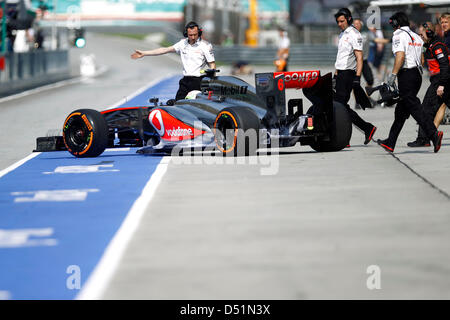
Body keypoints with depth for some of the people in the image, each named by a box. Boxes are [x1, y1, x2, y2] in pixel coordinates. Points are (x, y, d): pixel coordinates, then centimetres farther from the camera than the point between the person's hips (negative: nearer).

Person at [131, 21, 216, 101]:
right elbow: (165, 50, 16)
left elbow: (212, 64, -3)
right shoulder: (183, 43, 12)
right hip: (185, 81, 5)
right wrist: (143, 53, 16)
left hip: (199, 81, -5)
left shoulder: (205, 45, -2)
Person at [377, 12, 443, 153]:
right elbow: (421, 59, 16)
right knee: (401, 110, 12)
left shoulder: (399, 35, -7)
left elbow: (400, 56, -19)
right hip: (417, 74, 9)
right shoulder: (416, 37, 18)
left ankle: (433, 133, -26)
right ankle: (390, 143, 16)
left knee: (414, 107, -12)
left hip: (406, 74, -9)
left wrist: (393, 75, -17)